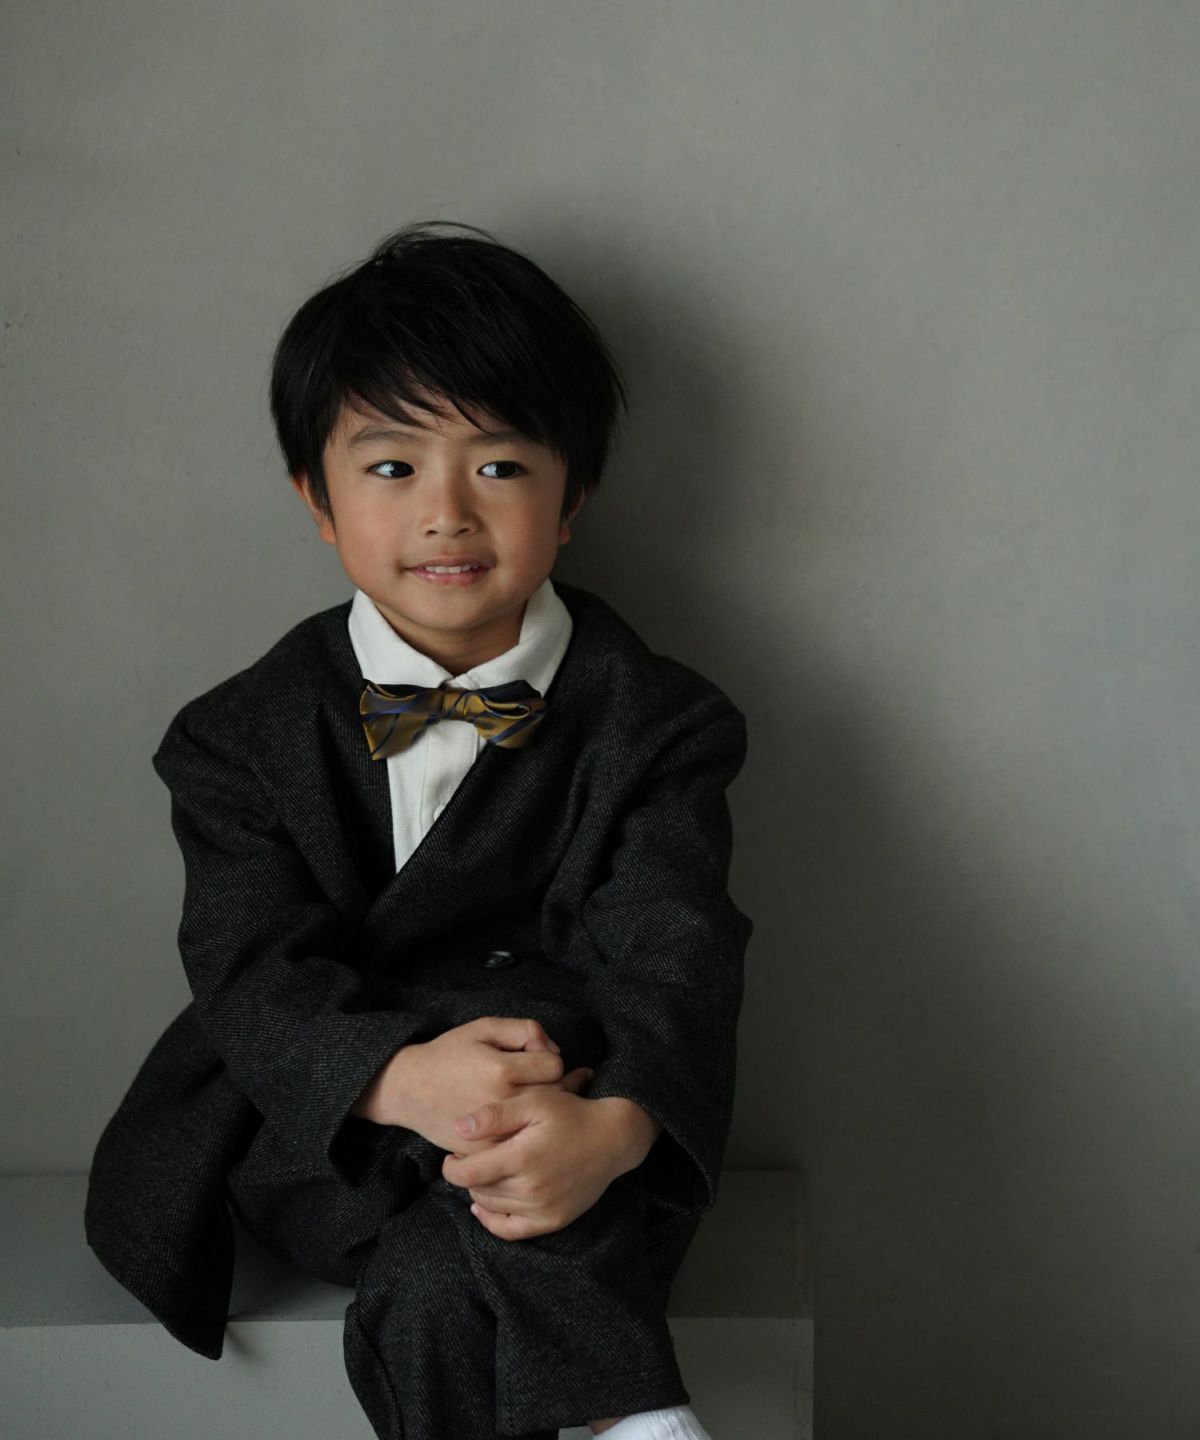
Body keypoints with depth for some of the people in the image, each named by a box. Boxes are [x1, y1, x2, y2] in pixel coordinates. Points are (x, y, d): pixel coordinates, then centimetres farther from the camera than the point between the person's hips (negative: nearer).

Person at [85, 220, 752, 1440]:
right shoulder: (245, 735, 2)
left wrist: (615, 1124, -36)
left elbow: (676, 954, -13)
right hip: (326, 1133, 1)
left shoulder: (653, 722, -1)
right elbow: (252, 969, -9)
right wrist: (402, 1078, -31)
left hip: (565, 1119, 0)